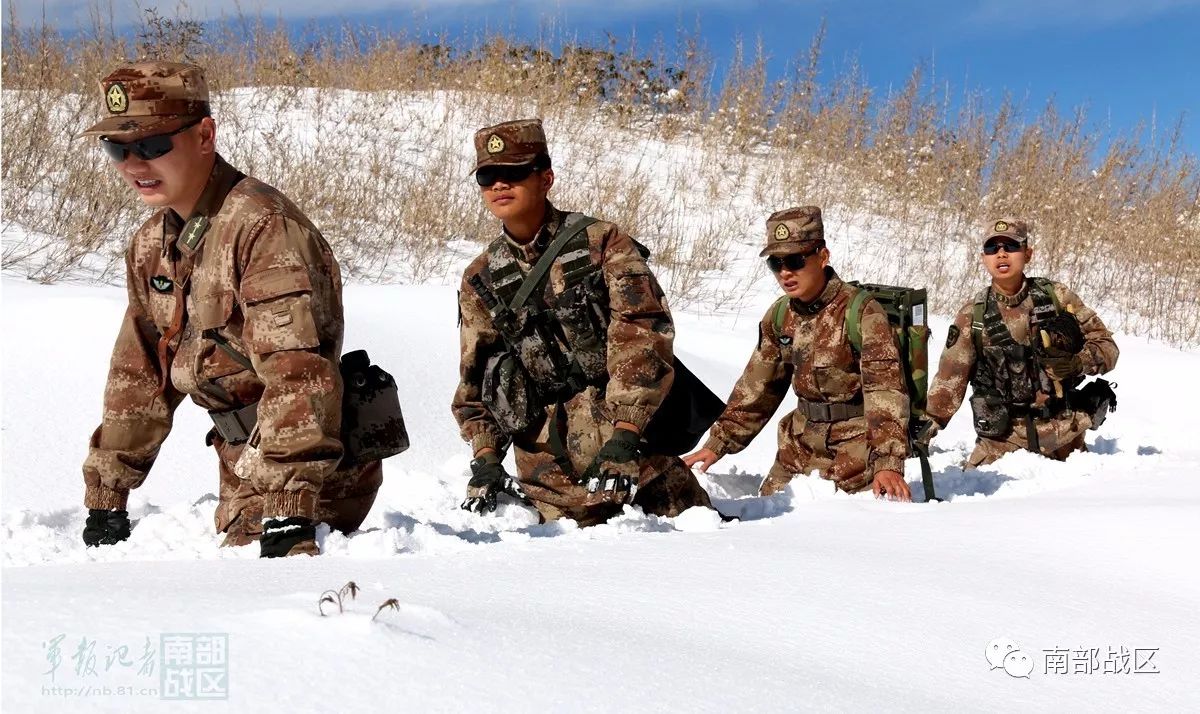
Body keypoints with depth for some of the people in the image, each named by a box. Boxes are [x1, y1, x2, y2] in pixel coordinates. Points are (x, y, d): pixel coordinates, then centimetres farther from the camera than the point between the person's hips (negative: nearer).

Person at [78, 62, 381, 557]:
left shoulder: (263, 225, -20)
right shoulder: (151, 245, 9)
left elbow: (297, 373, -29)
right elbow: (139, 375, 17)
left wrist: (287, 513, -34)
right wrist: (106, 495, 16)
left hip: (314, 475, -8)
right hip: (243, 469, 8)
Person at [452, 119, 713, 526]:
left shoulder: (601, 242, -2)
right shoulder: (479, 280, 10)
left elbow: (642, 333, -11)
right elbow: (474, 380, 13)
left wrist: (624, 436, -20)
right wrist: (485, 457, -2)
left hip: (628, 437, -2)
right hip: (547, 458, 3)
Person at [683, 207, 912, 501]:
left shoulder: (861, 312, -18)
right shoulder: (780, 317, 2)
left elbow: (886, 391, -23)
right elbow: (757, 387, 11)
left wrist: (888, 462, -33)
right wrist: (719, 443, 8)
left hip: (854, 449, -6)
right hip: (800, 446, 6)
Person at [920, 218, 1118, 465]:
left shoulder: (1057, 296, -2)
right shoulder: (972, 316, -2)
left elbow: (1106, 346, 2)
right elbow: (950, 379, -2)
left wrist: (1077, 363, -19)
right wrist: (929, 422, -12)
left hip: (1063, 429, 1)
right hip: (1004, 435, -1)